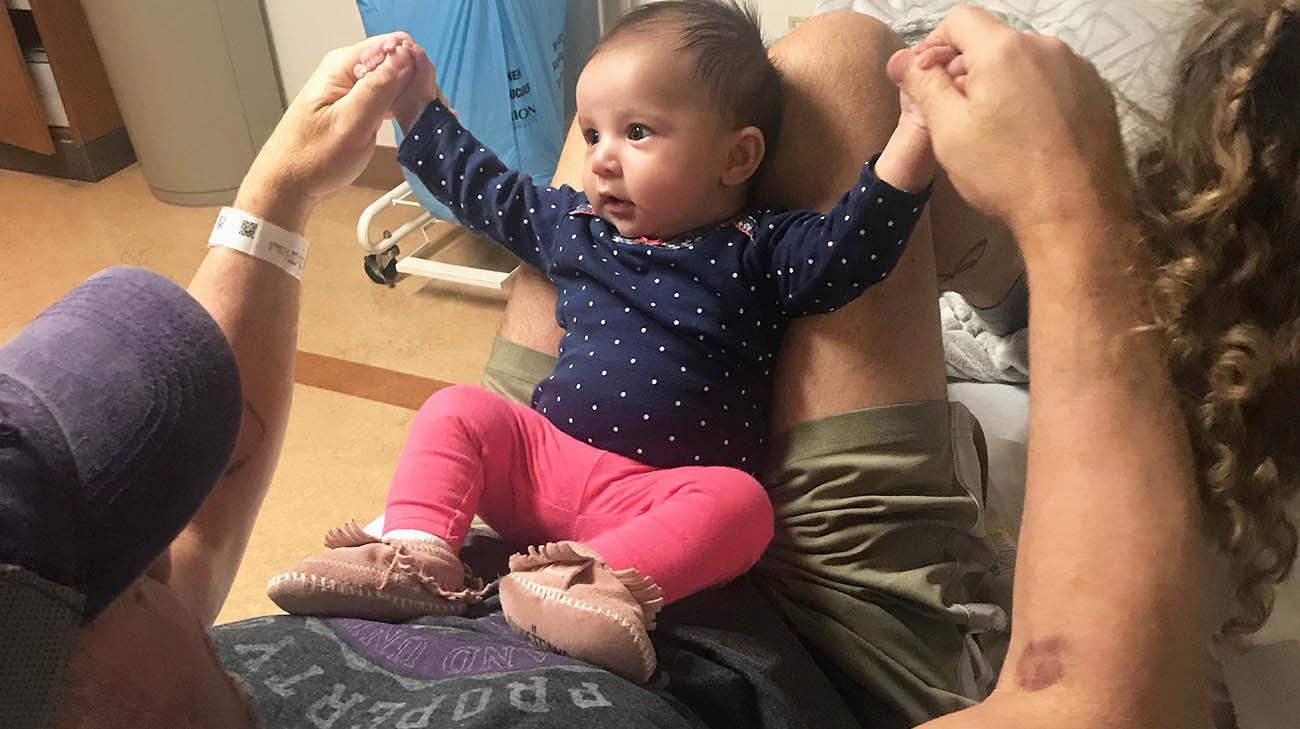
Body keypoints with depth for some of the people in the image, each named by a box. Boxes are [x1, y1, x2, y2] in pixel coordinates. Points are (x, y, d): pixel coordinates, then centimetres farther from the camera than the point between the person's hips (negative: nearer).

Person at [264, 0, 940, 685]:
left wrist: (914, 137, -27)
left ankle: (602, 576, -49)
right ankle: (415, 550, -23)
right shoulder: (575, 224, 12)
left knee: (737, 501, -33)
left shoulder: (759, 250, -1)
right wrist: (419, 105, 29)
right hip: (542, 455, 5)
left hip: (660, 493, -4)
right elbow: (487, 190, 25)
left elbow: (852, 246, -16)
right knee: (457, 410, -12)